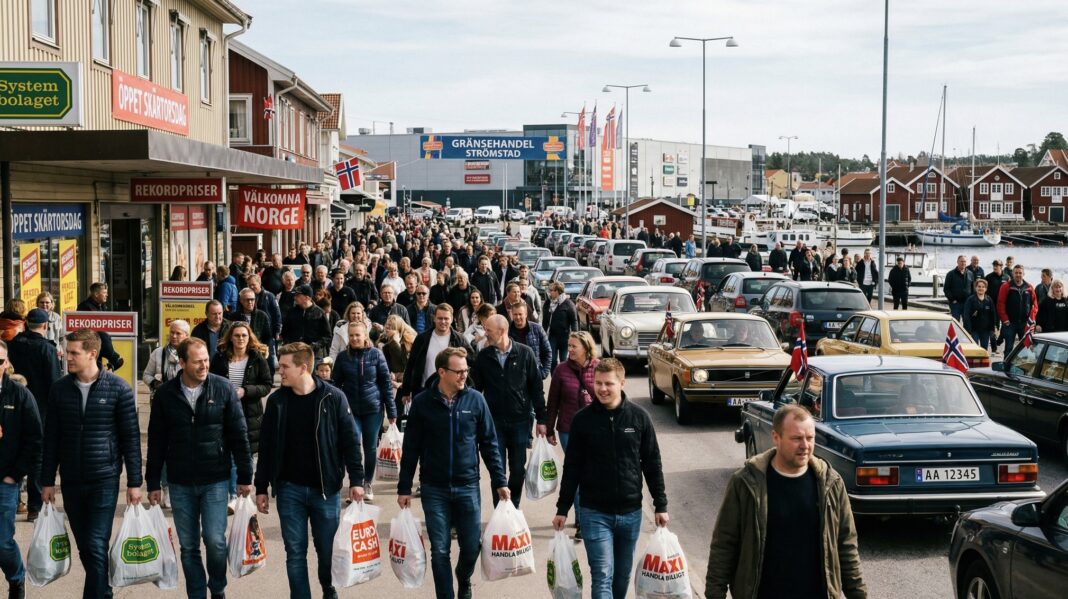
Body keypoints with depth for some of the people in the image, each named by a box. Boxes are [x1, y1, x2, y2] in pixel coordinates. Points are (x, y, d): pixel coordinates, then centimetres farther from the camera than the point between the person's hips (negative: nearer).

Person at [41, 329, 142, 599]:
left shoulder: (118, 389, -6)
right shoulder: (60, 389, 3)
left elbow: (131, 437, -3)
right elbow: (51, 438, 9)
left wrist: (134, 482, -5)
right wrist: (47, 480, 8)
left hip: (104, 479, -4)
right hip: (72, 481, 4)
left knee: (97, 547, -9)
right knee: (84, 548, 11)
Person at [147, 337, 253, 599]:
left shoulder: (223, 388, -5)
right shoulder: (165, 394, -1)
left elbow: (239, 435, -1)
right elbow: (156, 441, 5)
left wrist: (244, 476, 0)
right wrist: (153, 482, 5)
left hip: (215, 479, -2)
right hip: (180, 482, 2)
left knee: (215, 540, -6)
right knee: (188, 546, 7)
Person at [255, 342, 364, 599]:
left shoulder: (333, 397, -6)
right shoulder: (277, 400, 1)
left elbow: (350, 441, -3)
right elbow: (266, 447, 6)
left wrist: (356, 480, -8)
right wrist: (261, 488, 5)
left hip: (325, 488, -2)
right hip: (289, 489, 2)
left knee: (327, 549, 8)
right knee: (295, 552, 4)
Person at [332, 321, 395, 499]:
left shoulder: (376, 355, -2)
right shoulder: (343, 357, 0)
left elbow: (386, 382, 0)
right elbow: (335, 383, 4)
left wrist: (391, 410, -1)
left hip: (373, 409, 0)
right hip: (351, 409, 0)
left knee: (371, 448, 8)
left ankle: (367, 484, 24)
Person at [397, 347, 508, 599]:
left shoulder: (475, 400, -1)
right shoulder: (422, 403, -4)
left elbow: (489, 443, 3)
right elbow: (411, 448, 1)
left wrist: (499, 482, 1)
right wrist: (404, 488, 1)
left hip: (468, 486, 1)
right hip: (434, 489, -1)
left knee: (471, 545, 6)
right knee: (440, 550, 2)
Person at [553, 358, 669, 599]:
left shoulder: (639, 417, -2)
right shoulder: (582, 420, -4)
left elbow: (652, 464, 4)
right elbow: (572, 468, 2)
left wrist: (661, 505, 3)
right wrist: (562, 509, 2)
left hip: (631, 513, 2)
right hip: (594, 513, -2)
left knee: (622, 575, 13)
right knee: (602, 576, -7)